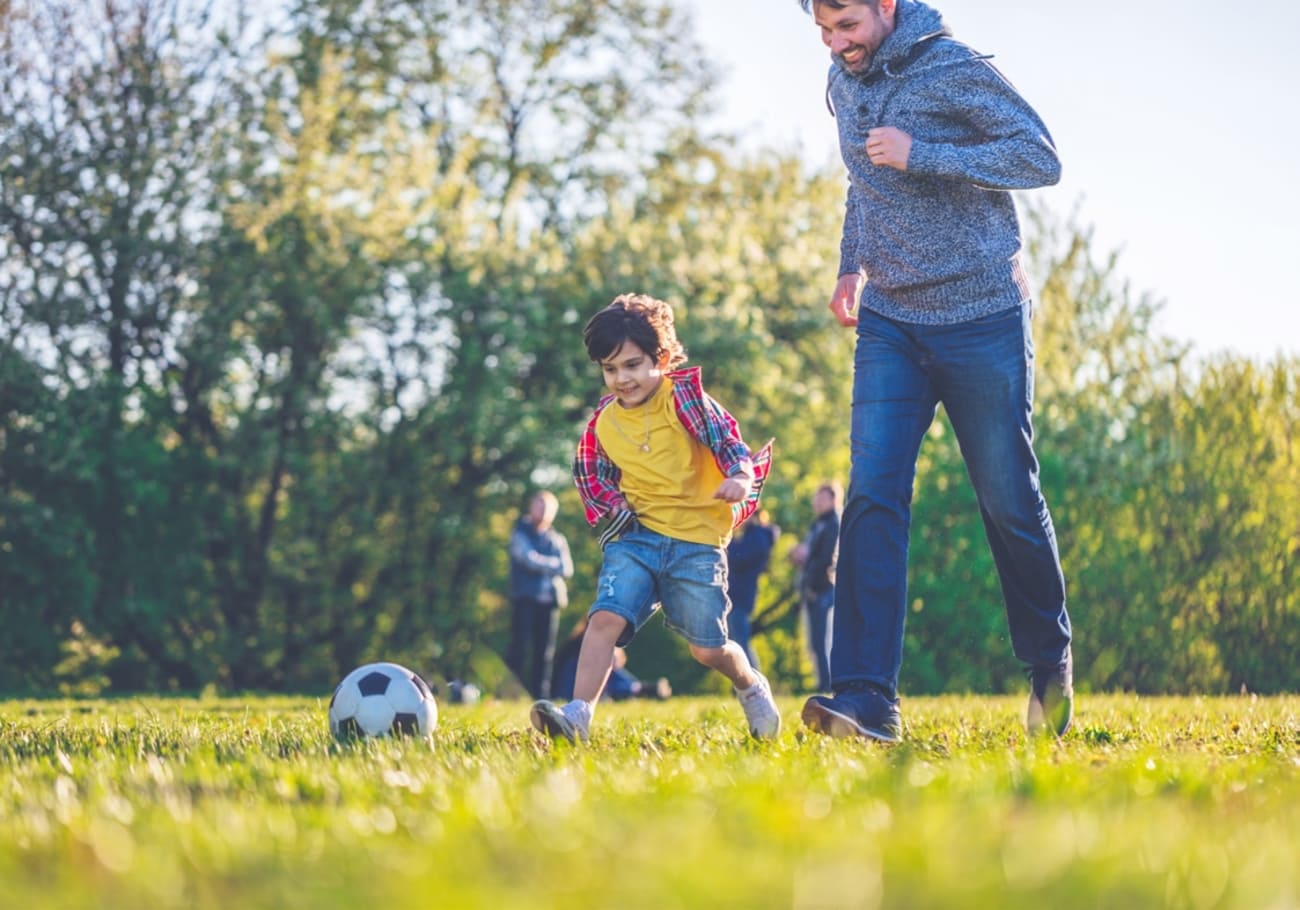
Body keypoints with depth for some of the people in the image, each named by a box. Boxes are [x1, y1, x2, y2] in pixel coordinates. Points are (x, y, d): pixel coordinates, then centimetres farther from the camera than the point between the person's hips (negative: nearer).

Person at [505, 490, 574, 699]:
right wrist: (554, 564, 1)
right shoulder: (520, 534, 6)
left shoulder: (557, 539, 18)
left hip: (550, 599, 4)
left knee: (545, 652, 2)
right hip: (525, 598, -4)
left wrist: (541, 565, -8)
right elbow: (529, 558, -11)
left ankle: (541, 696, 4)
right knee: (520, 648, -11)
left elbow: (567, 569, 4)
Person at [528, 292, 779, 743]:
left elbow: (727, 440, -9)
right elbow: (589, 471, 19)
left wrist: (740, 477, -30)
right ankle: (578, 715, -25)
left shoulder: (685, 397, -5)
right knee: (605, 617, -20)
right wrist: (612, 504, 0)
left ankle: (752, 687, 34)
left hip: (697, 540, -3)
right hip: (636, 536, 3)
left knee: (708, 648, 3)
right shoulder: (603, 421, 6)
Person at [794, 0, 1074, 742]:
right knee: (873, 495, -10)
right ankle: (868, 700, -15)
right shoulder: (844, 84, 7)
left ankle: (1051, 664, 28)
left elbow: (1043, 160, -20)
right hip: (890, 323, 5)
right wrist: (854, 265, 11)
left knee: (1010, 502, 4)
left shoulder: (954, 71, -14)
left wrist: (921, 154, -26)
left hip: (984, 320, -5)